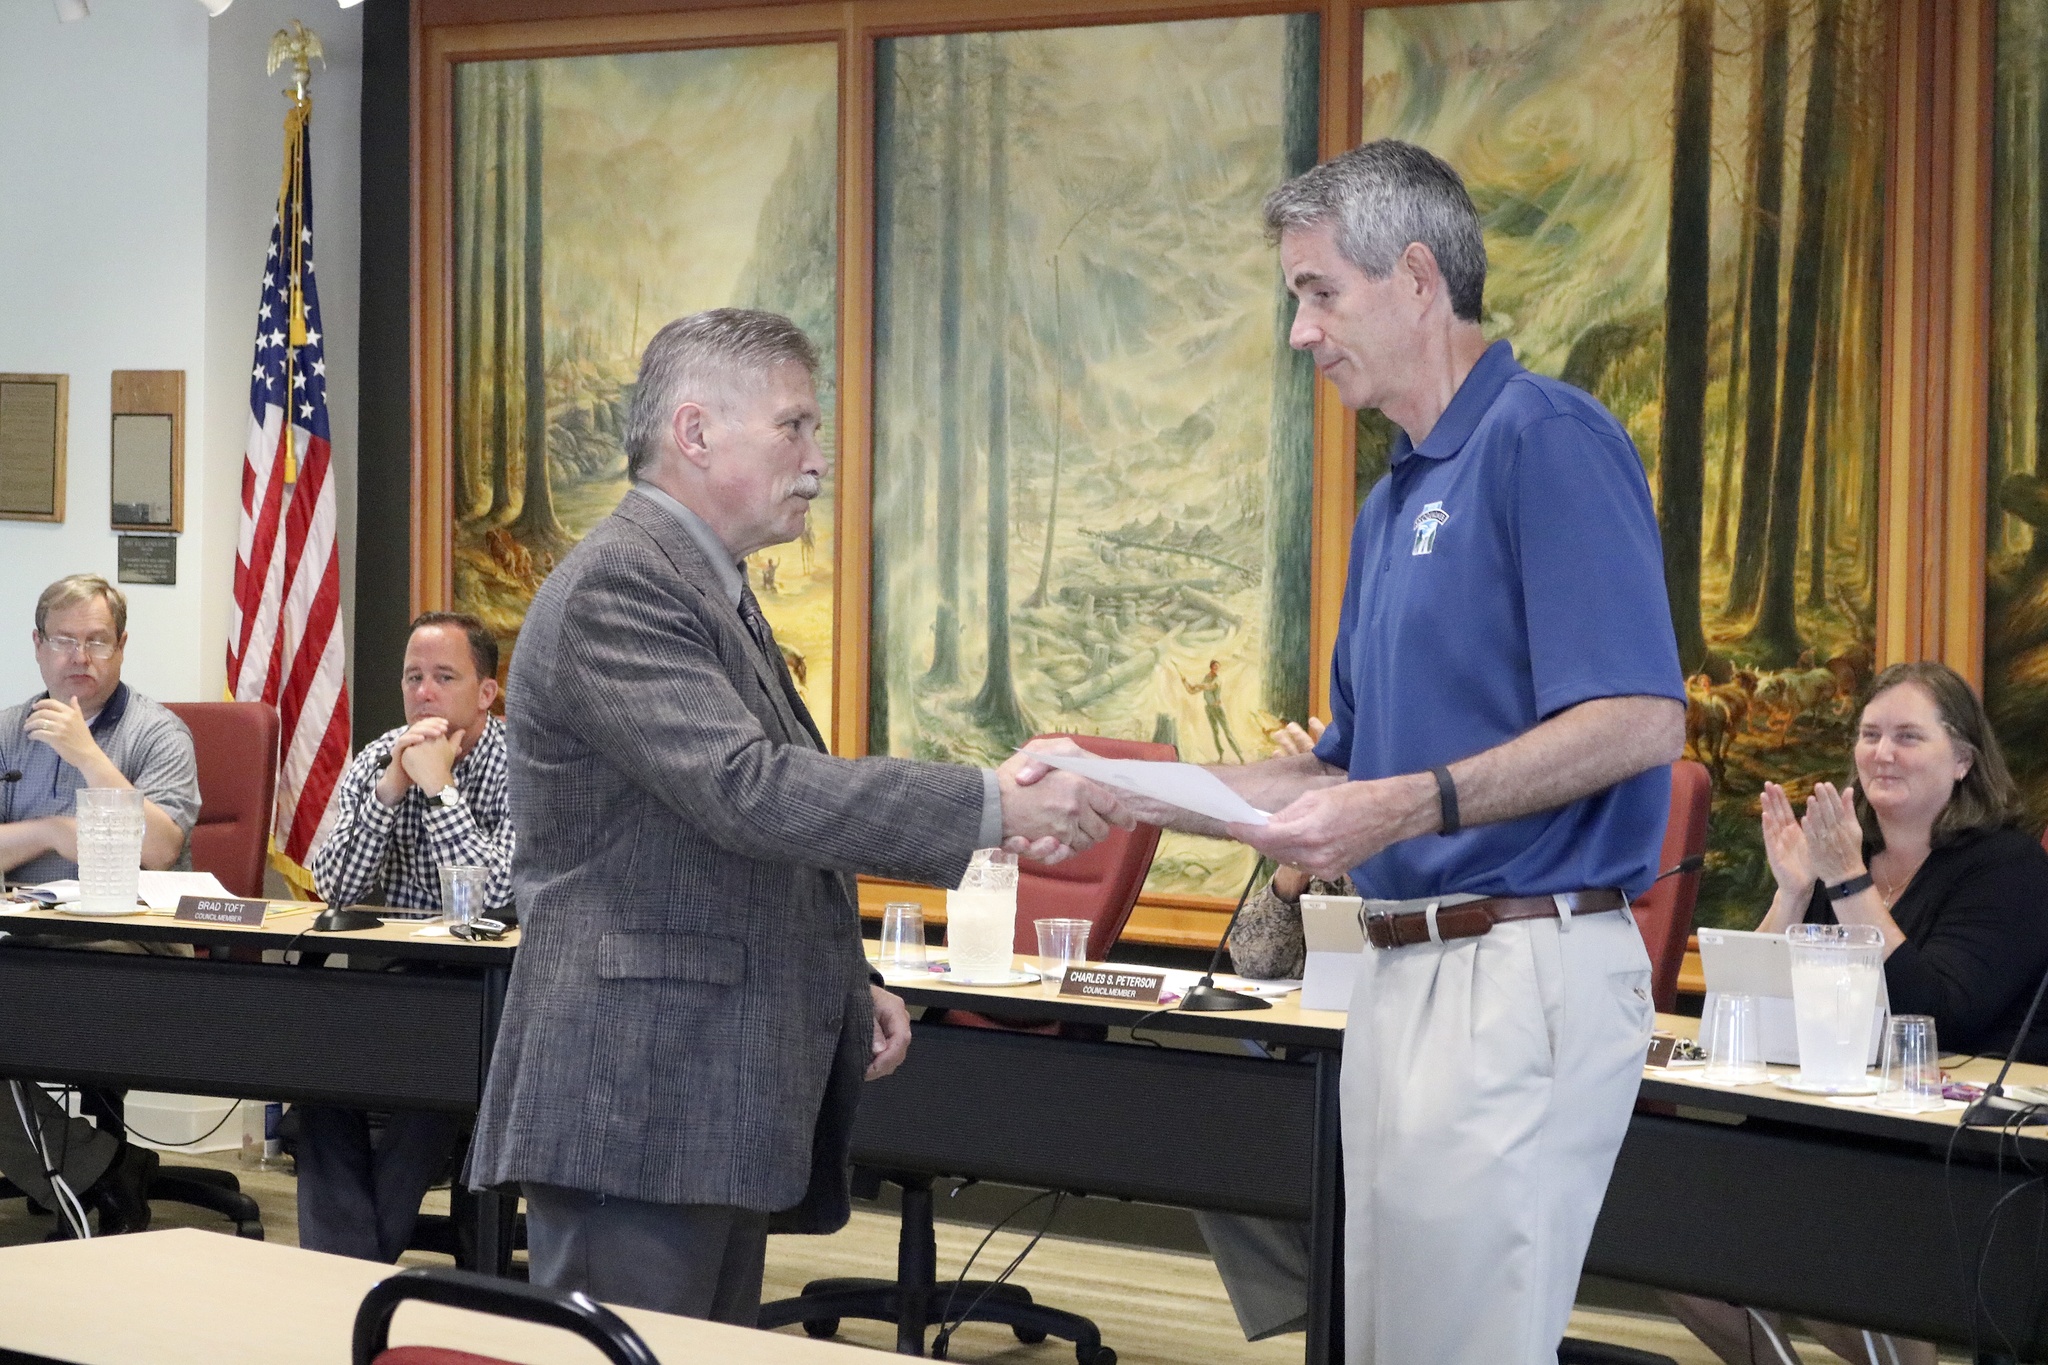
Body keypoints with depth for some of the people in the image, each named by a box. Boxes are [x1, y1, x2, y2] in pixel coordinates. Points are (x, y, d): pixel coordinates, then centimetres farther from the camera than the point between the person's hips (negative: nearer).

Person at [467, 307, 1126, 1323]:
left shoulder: (709, 587, 19)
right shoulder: (616, 586, -14)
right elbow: (747, 790, -26)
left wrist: (845, 984, 17)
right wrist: (992, 805, -27)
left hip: (727, 1104, 10)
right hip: (637, 1109, -10)